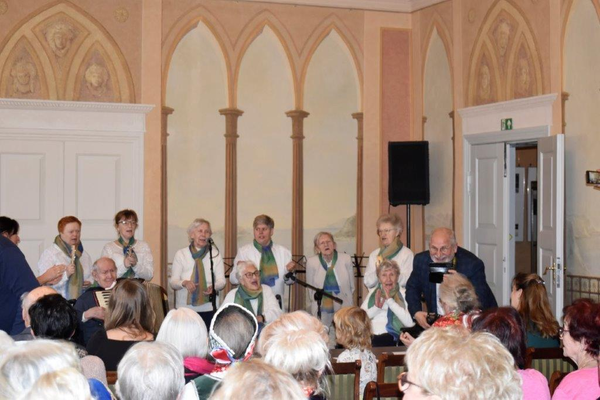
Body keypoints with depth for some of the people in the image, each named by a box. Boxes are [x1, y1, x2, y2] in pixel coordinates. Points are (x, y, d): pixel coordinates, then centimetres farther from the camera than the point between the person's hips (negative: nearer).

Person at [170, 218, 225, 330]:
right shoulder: (181, 254, 6)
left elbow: (221, 280, 4)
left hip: (209, 309, 0)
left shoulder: (215, 254, 9)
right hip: (185, 307, 0)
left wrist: (214, 287, -19)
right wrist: (184, 283, -19)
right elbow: (172, 282, 3)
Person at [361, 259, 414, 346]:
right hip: (368, 335, 3)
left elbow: (410, 323, -10)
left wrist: (390, 300, -11)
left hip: (390, 337, -3)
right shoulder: (373, 292, 19)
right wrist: (376, 308, -7)